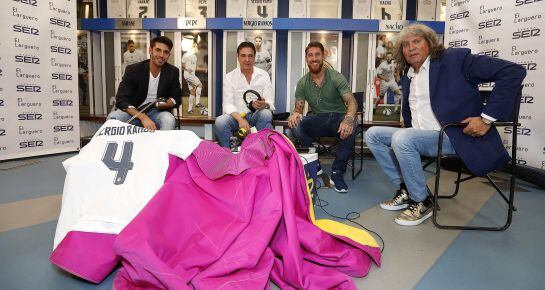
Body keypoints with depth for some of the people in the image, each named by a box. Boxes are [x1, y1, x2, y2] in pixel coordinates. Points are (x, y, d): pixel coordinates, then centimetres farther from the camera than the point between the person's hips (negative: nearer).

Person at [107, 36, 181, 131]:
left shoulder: (173, 72, -4)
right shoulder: (132, 70, -10)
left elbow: (176, 98, 5)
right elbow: (121, 100, -16)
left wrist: (166, 103, -20)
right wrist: (142, 117, -33)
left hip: (157, 112, 0)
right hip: (134, 112, 0)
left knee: (169, 120, -33)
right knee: (113, 117, -29)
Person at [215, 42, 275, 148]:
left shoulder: (263, 75, 4)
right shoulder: (229, 77, 2)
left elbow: (270, 102, -3)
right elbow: (228, 104, -7)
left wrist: (264, 105, -30)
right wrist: (240, 119, -27)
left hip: (257, 116, 0)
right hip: (237, 116, 0)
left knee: (266, 114, -33)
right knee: (220, 121, -30)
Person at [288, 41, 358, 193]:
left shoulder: (336, 77, -7)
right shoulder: (302, 83, 3)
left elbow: (352, 102, -17)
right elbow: (298, 108, 0)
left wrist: (348, 119, -41)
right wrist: (295, 114, -28)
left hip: (338, 117, -2)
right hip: (318, 121, 2)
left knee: (350, 127, -36)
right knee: (295, 125, -28)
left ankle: (337, 173, -21)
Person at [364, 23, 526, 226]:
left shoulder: (454, 59, -6)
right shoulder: (407, 76, 15)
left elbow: (513, 72, -13)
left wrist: (487, 118, -17)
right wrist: (408, 125, 8)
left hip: (453, 138, -7)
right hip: (417, 136, 8)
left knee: (402, 138, -31)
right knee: (372, 134, -1)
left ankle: (421, 202, -13)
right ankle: (405, 189, 0)